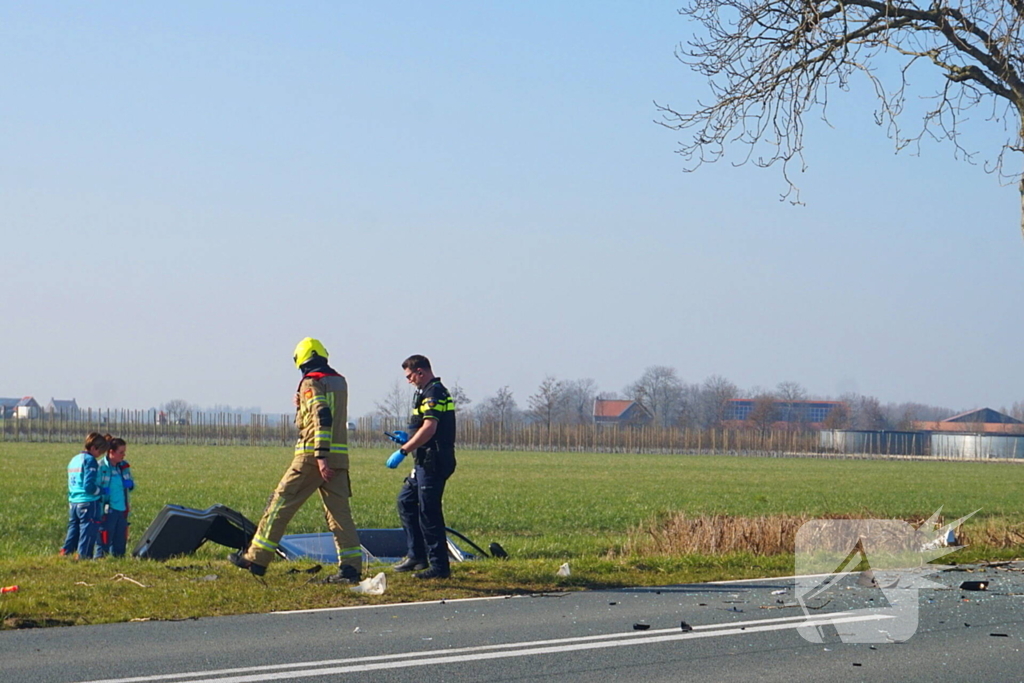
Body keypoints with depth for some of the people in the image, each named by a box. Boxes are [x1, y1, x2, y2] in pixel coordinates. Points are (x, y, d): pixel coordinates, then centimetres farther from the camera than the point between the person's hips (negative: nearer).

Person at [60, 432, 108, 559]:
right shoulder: (90, 461, -13)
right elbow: (89, 486, -20)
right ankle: (84, 556, -2)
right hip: (88, 503, -8)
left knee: (73, 529, 15)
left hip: (73, 502, 8)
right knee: (88, 530, -2)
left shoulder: (74, 460, 15)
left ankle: (65, 552, 14)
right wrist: (99, 491, -4)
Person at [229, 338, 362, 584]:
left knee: (281, 503, 0)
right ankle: (351, 567, -4)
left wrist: (321, 457, -23)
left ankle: (257, 558, 2)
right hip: (339, 455, 7)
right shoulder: (339, 382, 16)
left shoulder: (311, 382, -7)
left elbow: (322, 419, -18)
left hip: (313, 455, -7)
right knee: (339, 512, 4)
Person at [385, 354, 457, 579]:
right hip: (427, 462, 11)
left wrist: (403, 451, -26)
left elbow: (429, 428, -26)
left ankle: (439, 566, -4)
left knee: (428, 512, -7)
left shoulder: (433, 393, -15)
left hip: (433, 462, -11)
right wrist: (408, 439, 21)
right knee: (406, 500, 18)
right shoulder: (438, 392, 19)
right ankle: (417, 556, 19)